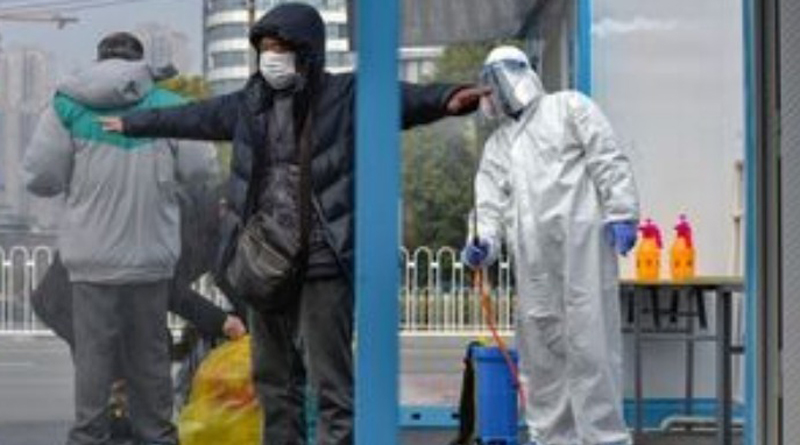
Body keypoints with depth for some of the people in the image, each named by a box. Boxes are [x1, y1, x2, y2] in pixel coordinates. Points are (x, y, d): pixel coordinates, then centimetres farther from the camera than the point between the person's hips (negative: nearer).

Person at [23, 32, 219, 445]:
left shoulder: (67, 106, -3)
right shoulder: (167, 105, 0)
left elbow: (39, 178, -4)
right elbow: (199, 167, 1)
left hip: (92, 256, -1)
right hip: (151, 255, 1)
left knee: (93, 350, 5)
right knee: (149, 351, 12)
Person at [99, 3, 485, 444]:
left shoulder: (345, 96, -5)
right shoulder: (250, 102, 12)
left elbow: (401, 99, -21)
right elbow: (192, 117, 26)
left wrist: (445, 100, -42)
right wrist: (133, 123, 38)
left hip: (323, 261, -6)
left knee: (330, 379, -6)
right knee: (273, 375, 16)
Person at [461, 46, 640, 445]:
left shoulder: (569, 108, 13)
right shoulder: (497, 145, 27)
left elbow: (608, 160, 2)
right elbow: (490, 200, 14)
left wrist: (621, 213, -10)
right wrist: (483, 241, -6)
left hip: (580, 237, -5)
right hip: (531, 258, 5)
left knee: (589, 337, -9)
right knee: (540, 343, 4)